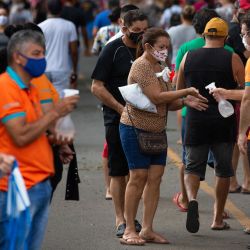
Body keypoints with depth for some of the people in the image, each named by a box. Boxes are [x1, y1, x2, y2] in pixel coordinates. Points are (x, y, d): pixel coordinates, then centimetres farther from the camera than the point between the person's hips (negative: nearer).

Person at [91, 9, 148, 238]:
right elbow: (97, 87, -8)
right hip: (117, 119, -5)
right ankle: (120, 219, 3)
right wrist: (121, 108, -14)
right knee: (118, 171, -2)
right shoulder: (113, 50, -5)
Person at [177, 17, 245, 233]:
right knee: (223, 169, 12)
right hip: (224, 122, -1)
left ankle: (192, 199, -21)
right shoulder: (233, 59, -4)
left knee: (193, 166, 9)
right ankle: (218, 219, 16)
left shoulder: (188, 57, 4)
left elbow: (179, 92, 14)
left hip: (195, 120, 1)